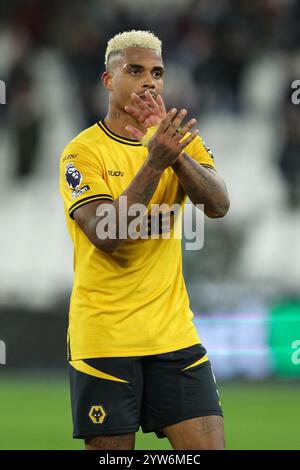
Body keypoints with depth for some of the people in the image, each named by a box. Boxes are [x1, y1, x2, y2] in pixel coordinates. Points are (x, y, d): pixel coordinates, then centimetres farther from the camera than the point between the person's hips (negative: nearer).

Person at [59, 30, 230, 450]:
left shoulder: (178, 138, 8)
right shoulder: (83, 151, -6)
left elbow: (218, 204, -9)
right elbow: (105, 235, -20)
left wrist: (175, 151, -24)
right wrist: (155, 161, -27)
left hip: (174, 332, 4)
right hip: (104, 336, -4)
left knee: (209, 444, -6)